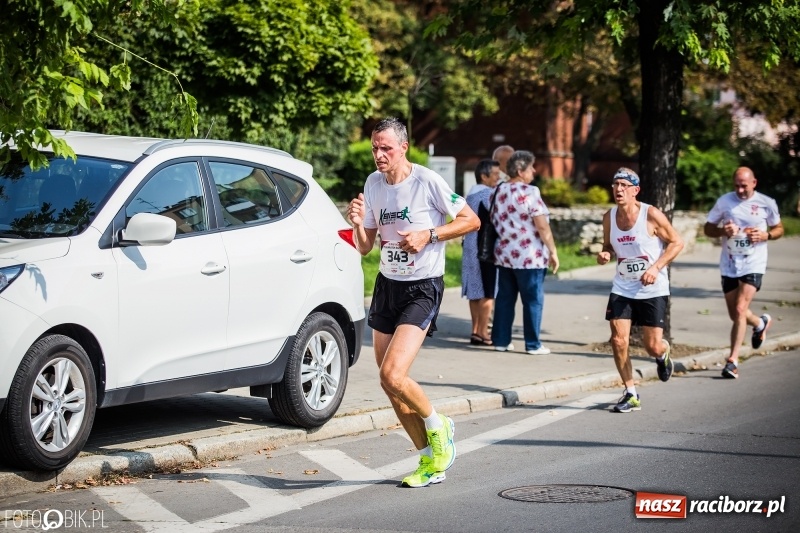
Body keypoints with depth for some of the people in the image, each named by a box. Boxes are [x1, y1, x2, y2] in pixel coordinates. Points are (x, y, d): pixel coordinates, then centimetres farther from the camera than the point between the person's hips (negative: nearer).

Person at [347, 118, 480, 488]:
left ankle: (437, 426, 8)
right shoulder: (373, 184, 4)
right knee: (389, 385, 5)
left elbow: (471, 221, -7)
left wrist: (428, 235, -17)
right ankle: (430, 460, 19)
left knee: (392, 375, -20)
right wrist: (357, 223, -11)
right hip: (386, 285, 7)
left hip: (422, 288, -7)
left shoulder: (428, 182, -13)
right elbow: (365, 247, 9)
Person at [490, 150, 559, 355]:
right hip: (529, 256, -7)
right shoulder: (529, 192, -15)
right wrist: (553, 252, -10)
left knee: (504, 298, 11)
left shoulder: (499, 191, 7)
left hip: (504, 255, 7)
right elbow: (542, 226, -16)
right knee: (533, 300, 1)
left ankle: (500, 340, 14)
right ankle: (533, 344, 3)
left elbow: (494, 221, 15)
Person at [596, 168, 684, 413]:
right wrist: (604, 255, -9)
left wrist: (656, 267, -18)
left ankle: (663, 355, 38)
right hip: (622, 289, 4)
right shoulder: (609, 217, 0)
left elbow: (677, 242, -7)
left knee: (653, 347, -2)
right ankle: (631, 394, 7)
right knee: (618, 341, -9)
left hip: (653, 290, -3)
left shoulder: (651, 215, -14)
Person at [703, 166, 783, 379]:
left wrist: (766, 235, -12)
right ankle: (760, 323, 47)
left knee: (740, 310, -17)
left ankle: (732, 360, -13)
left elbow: (779, 229, 10)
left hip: (753, 265, -3)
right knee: (735, 315, 13)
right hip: (729, 265, 3)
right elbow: (707, 228, 6)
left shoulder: (767, 203, -3)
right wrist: (722, 231, -16)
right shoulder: (724, 201, -1)